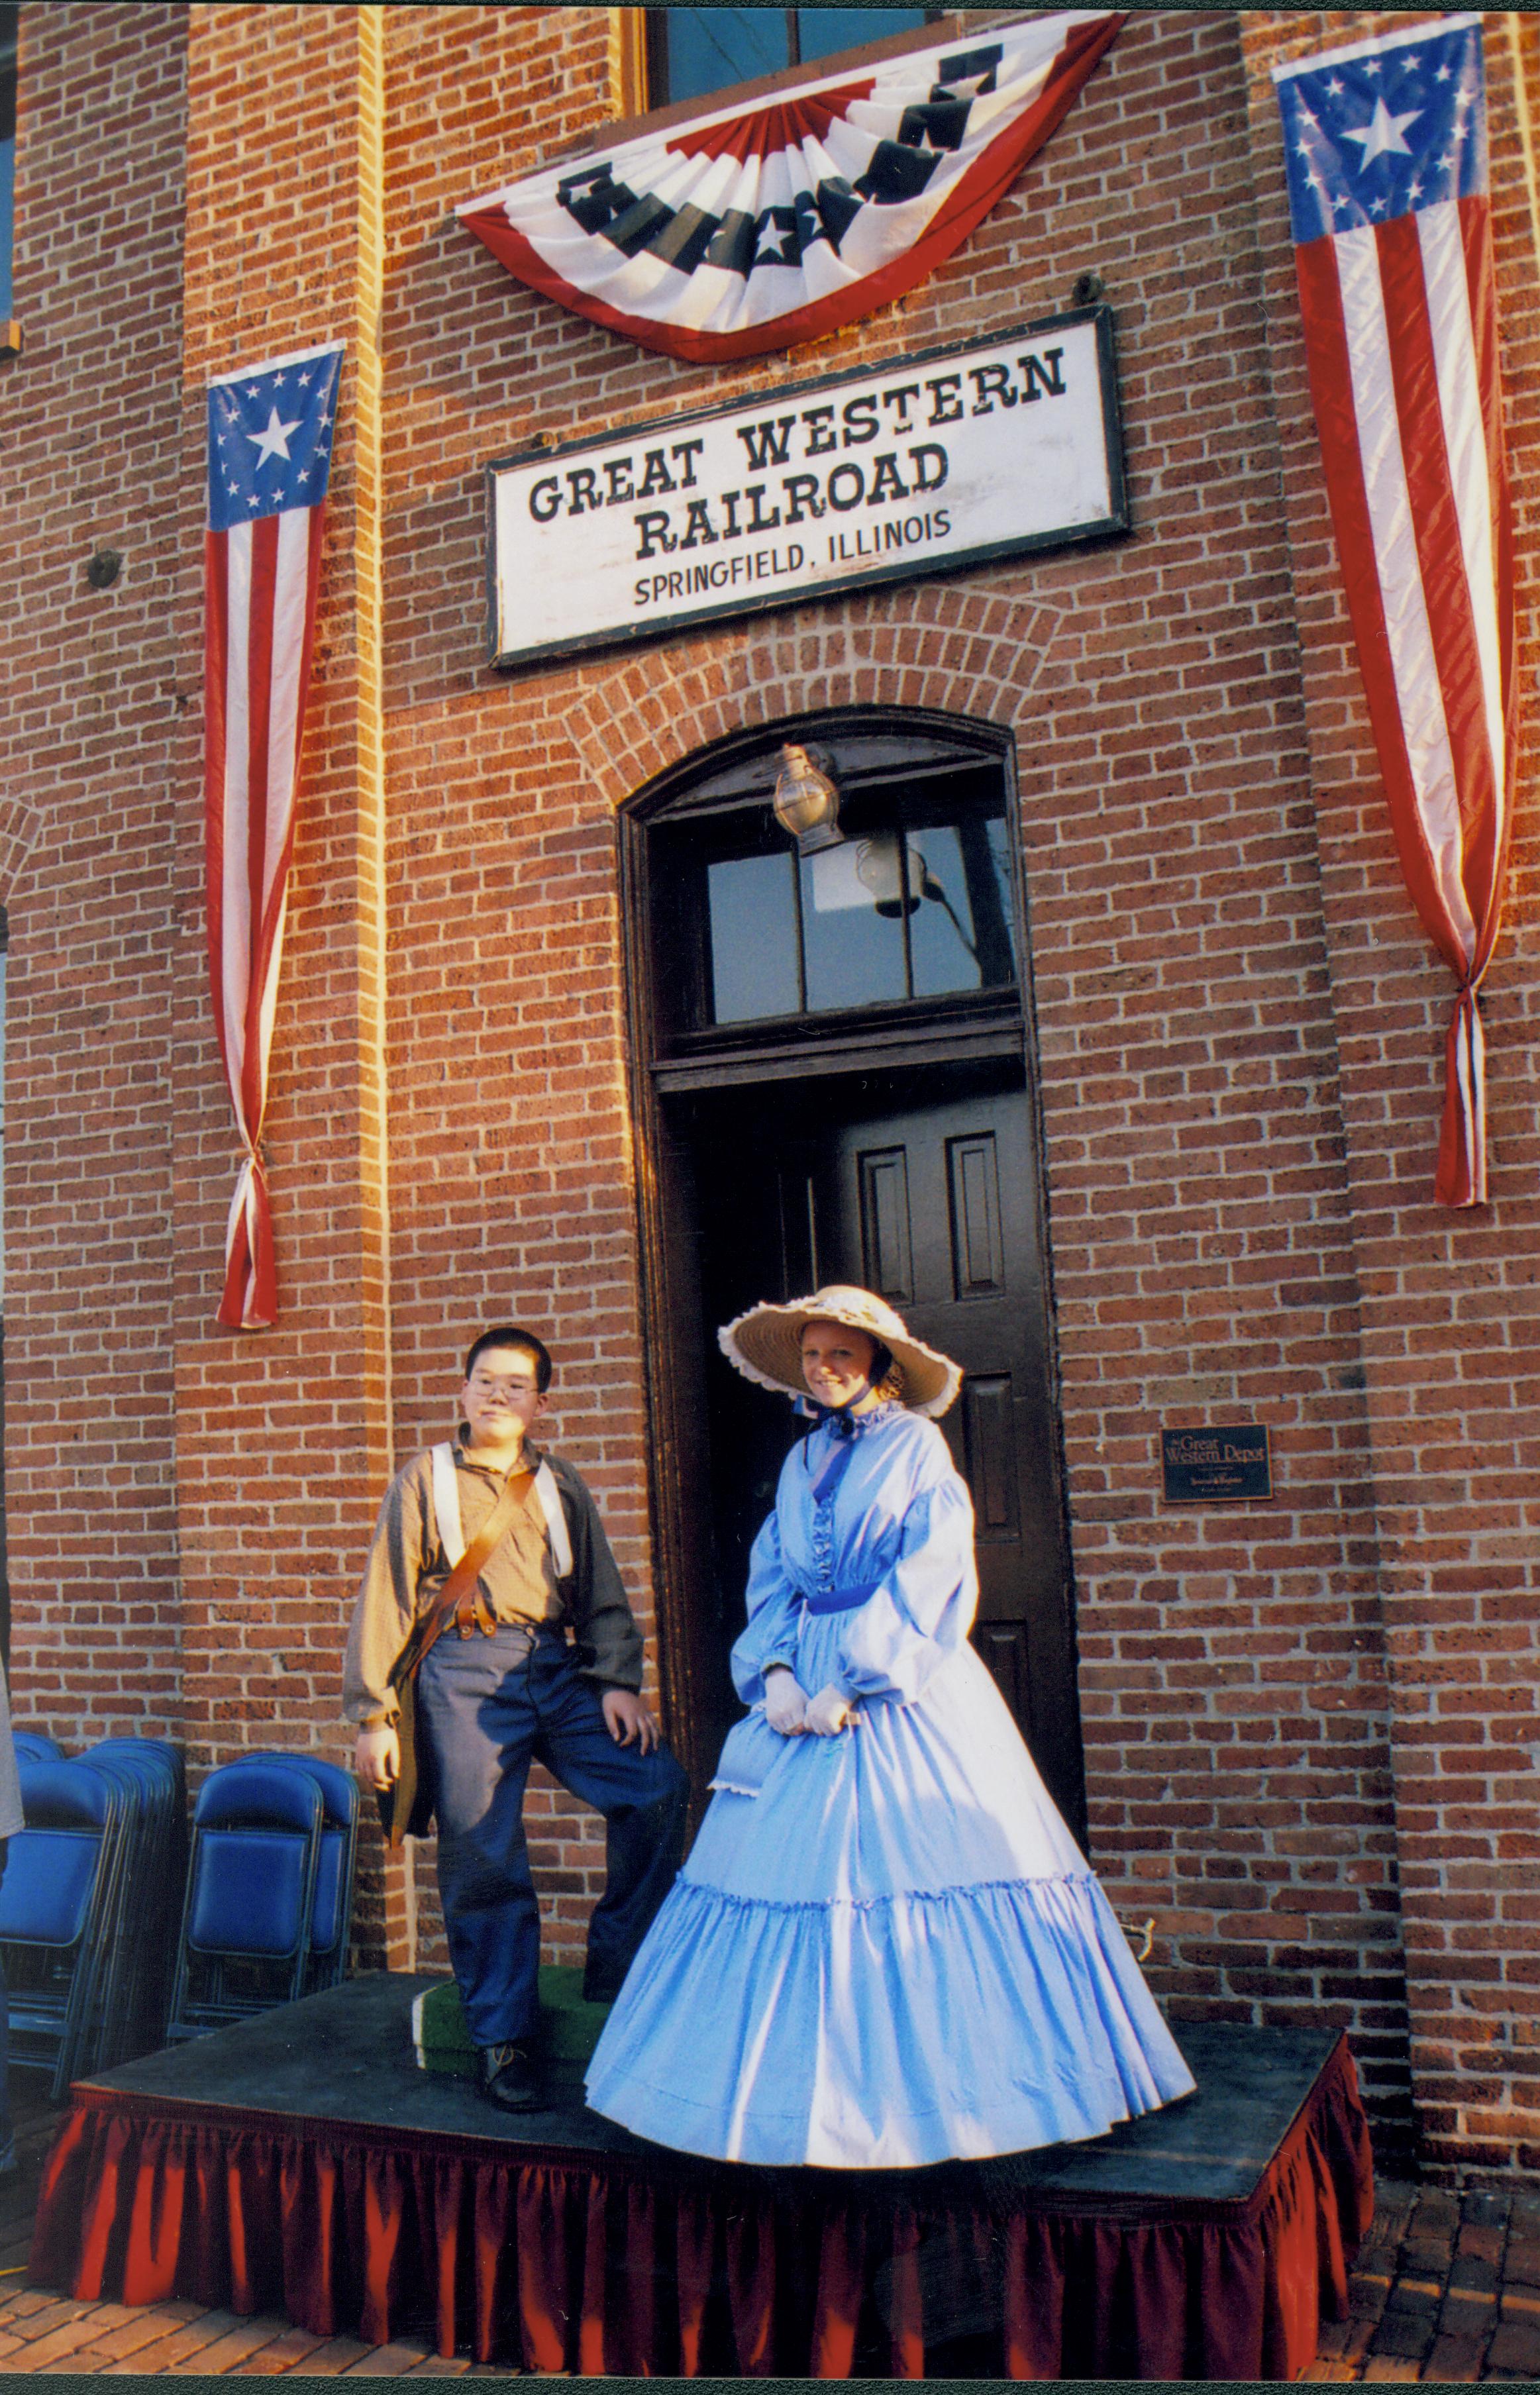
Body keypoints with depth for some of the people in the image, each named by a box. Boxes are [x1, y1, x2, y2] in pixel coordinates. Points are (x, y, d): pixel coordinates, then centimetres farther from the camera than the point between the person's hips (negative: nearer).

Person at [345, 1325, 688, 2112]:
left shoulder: (560, 1485, 18)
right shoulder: (426, 1478, 10)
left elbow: (601, 1594, 18)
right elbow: (384, 1597, 7)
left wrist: (618, 1681, 2)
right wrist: (373, 1715, 2)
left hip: (558, 1670, 3)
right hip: (464, 1671, -3)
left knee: (658, 1786, -13)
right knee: (482, 1856, -4)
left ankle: (613, 1974, 3)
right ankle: (503, 2039, 11)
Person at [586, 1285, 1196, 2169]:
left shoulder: (918, 1446, -2)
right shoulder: (801, 1461, 14)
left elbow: (929, 1577, -10)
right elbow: (772, 1580, 12)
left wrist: (854, 1682, -15)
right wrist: (776, 1672, -5)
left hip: (904, 1692, -5)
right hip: (806, 1692, 5)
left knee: (911, 1864, -6)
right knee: (791, 1861, 3)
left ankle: (922, 2087, 7)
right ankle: (807, 2091, 15)